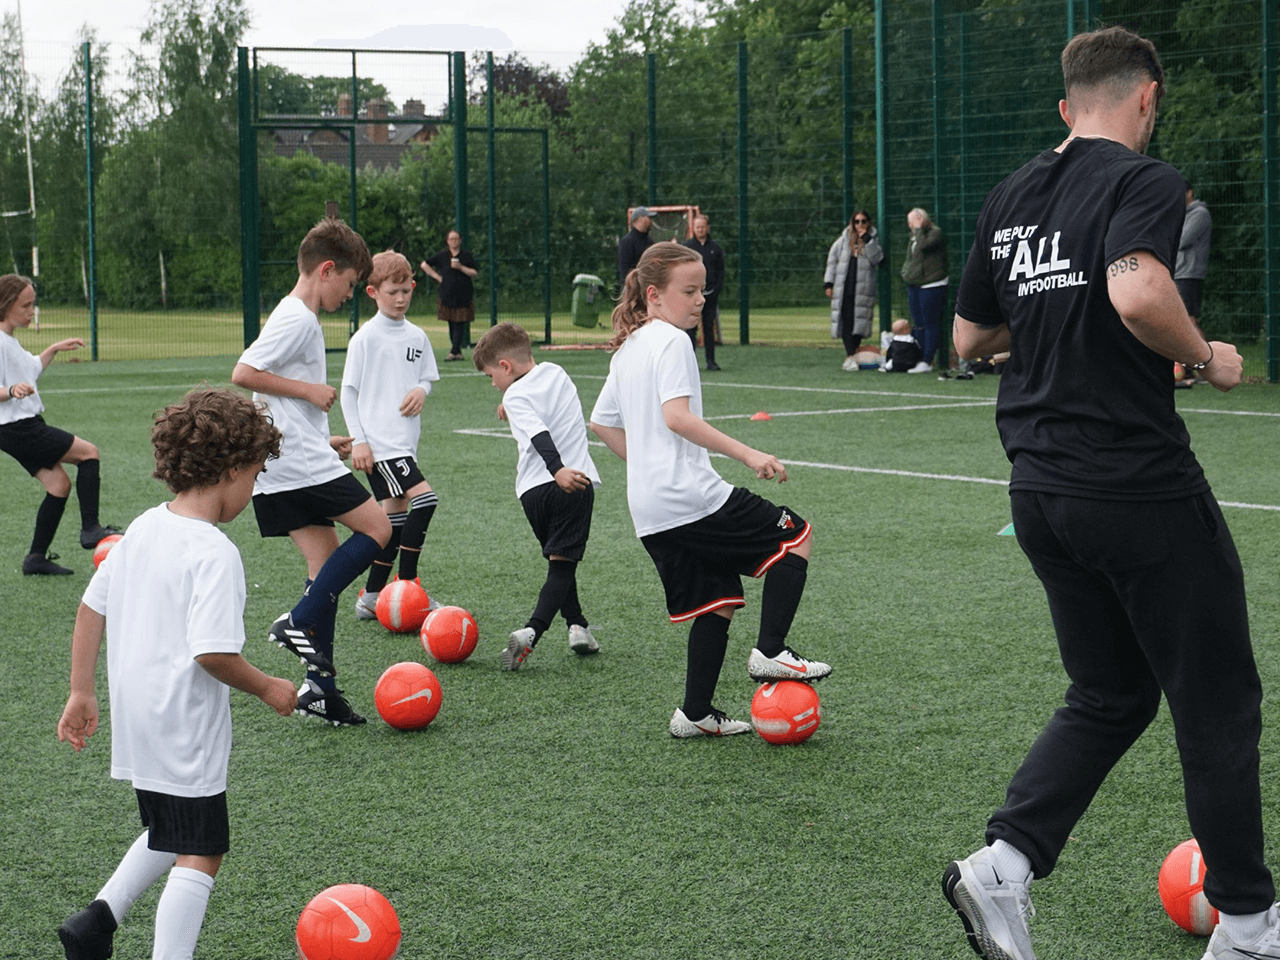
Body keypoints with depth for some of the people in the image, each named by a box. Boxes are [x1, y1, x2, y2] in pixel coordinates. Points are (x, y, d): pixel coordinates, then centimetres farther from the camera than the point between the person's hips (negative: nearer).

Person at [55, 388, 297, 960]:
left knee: (168, 835, 25)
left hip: (136, 719, 9)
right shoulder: (215, 554, -21)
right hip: (186, 733, -9)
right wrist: (268, 689, -9)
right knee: (200, 854, 0)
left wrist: (81, 692, 16)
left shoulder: (142, 529, 5)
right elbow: (212, 653, -26)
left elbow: (91, 608, 10)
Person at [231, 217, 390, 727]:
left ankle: (320, 685, 6)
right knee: (376, 529, -1)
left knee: (326, 561, 8)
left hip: (280, 473, 10)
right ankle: (299, 622, -7)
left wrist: (326, 441, 24)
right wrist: (310, 390, -15)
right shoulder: (297, 319, -12)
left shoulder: (298, 318, 20)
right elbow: (243, 374, -22)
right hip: (302, 463, -10)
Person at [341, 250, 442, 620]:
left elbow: (427, 377, 22)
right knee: (424, 498, -19)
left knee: (396, 515, 8)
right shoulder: (366, 337, -6)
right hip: (378, 443, -7)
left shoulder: (417, 336, 11)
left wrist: (421, 391, -3)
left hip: (405, 440, 7)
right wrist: (357, 440, -10)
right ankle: (407, 586, -11)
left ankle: (371, 600, 16)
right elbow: (348, 391, -4)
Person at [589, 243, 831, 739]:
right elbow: (677, 416, -22)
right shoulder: (671, 341, -9)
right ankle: (771, 651, 0)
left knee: (717, 601, 15)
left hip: (648, 513, 9)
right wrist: (746, 453, -23)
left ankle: (696, 713, 12)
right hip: (692, 498, -9)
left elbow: (602, 423, 24)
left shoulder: (626, 349, 18)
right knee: (795, 534, 5)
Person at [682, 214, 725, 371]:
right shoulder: (686, 246, 3)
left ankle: (711, 361, 8)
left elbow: (720, 270, 11)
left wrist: (717, 288, -1)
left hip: (710, 293, 2)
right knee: (691, 328, -4)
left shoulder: (715, 248, 10)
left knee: (709, 327, 5)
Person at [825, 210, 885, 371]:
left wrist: (867, 241, -11)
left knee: (859, 321, -3)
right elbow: (832, 260, 11)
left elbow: (877, 258, -7)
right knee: (846, 321, -8)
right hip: (843, 288, 0)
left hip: (863, 289, 0)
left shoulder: (873, 240, 10)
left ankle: (853, 354, 7)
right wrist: (828, 283, 5)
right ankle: (850, 356, -12)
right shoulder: (844, 240, 10)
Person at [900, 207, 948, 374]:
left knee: (931, 324, -6)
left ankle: (927, 361, -7)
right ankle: (922, 360, 13)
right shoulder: (914, 237, 19)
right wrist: (907, 274, 18)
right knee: (919, 325, 9)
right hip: (914, 287, 9)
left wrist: (919, 229, -15)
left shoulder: (936, 233, -8)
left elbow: (924, 245, -26)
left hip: (931, 285, -9)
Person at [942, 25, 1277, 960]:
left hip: (1041, 489, 7)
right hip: (1141, 486, -7)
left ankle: (1004, 864, 2)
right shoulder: (1143, 180, -11)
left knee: (1109, 697, 18)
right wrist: (1203, 355, -13)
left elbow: (971, 337, 19)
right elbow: (1138, 292, -30)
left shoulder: (1010, 198, 12)